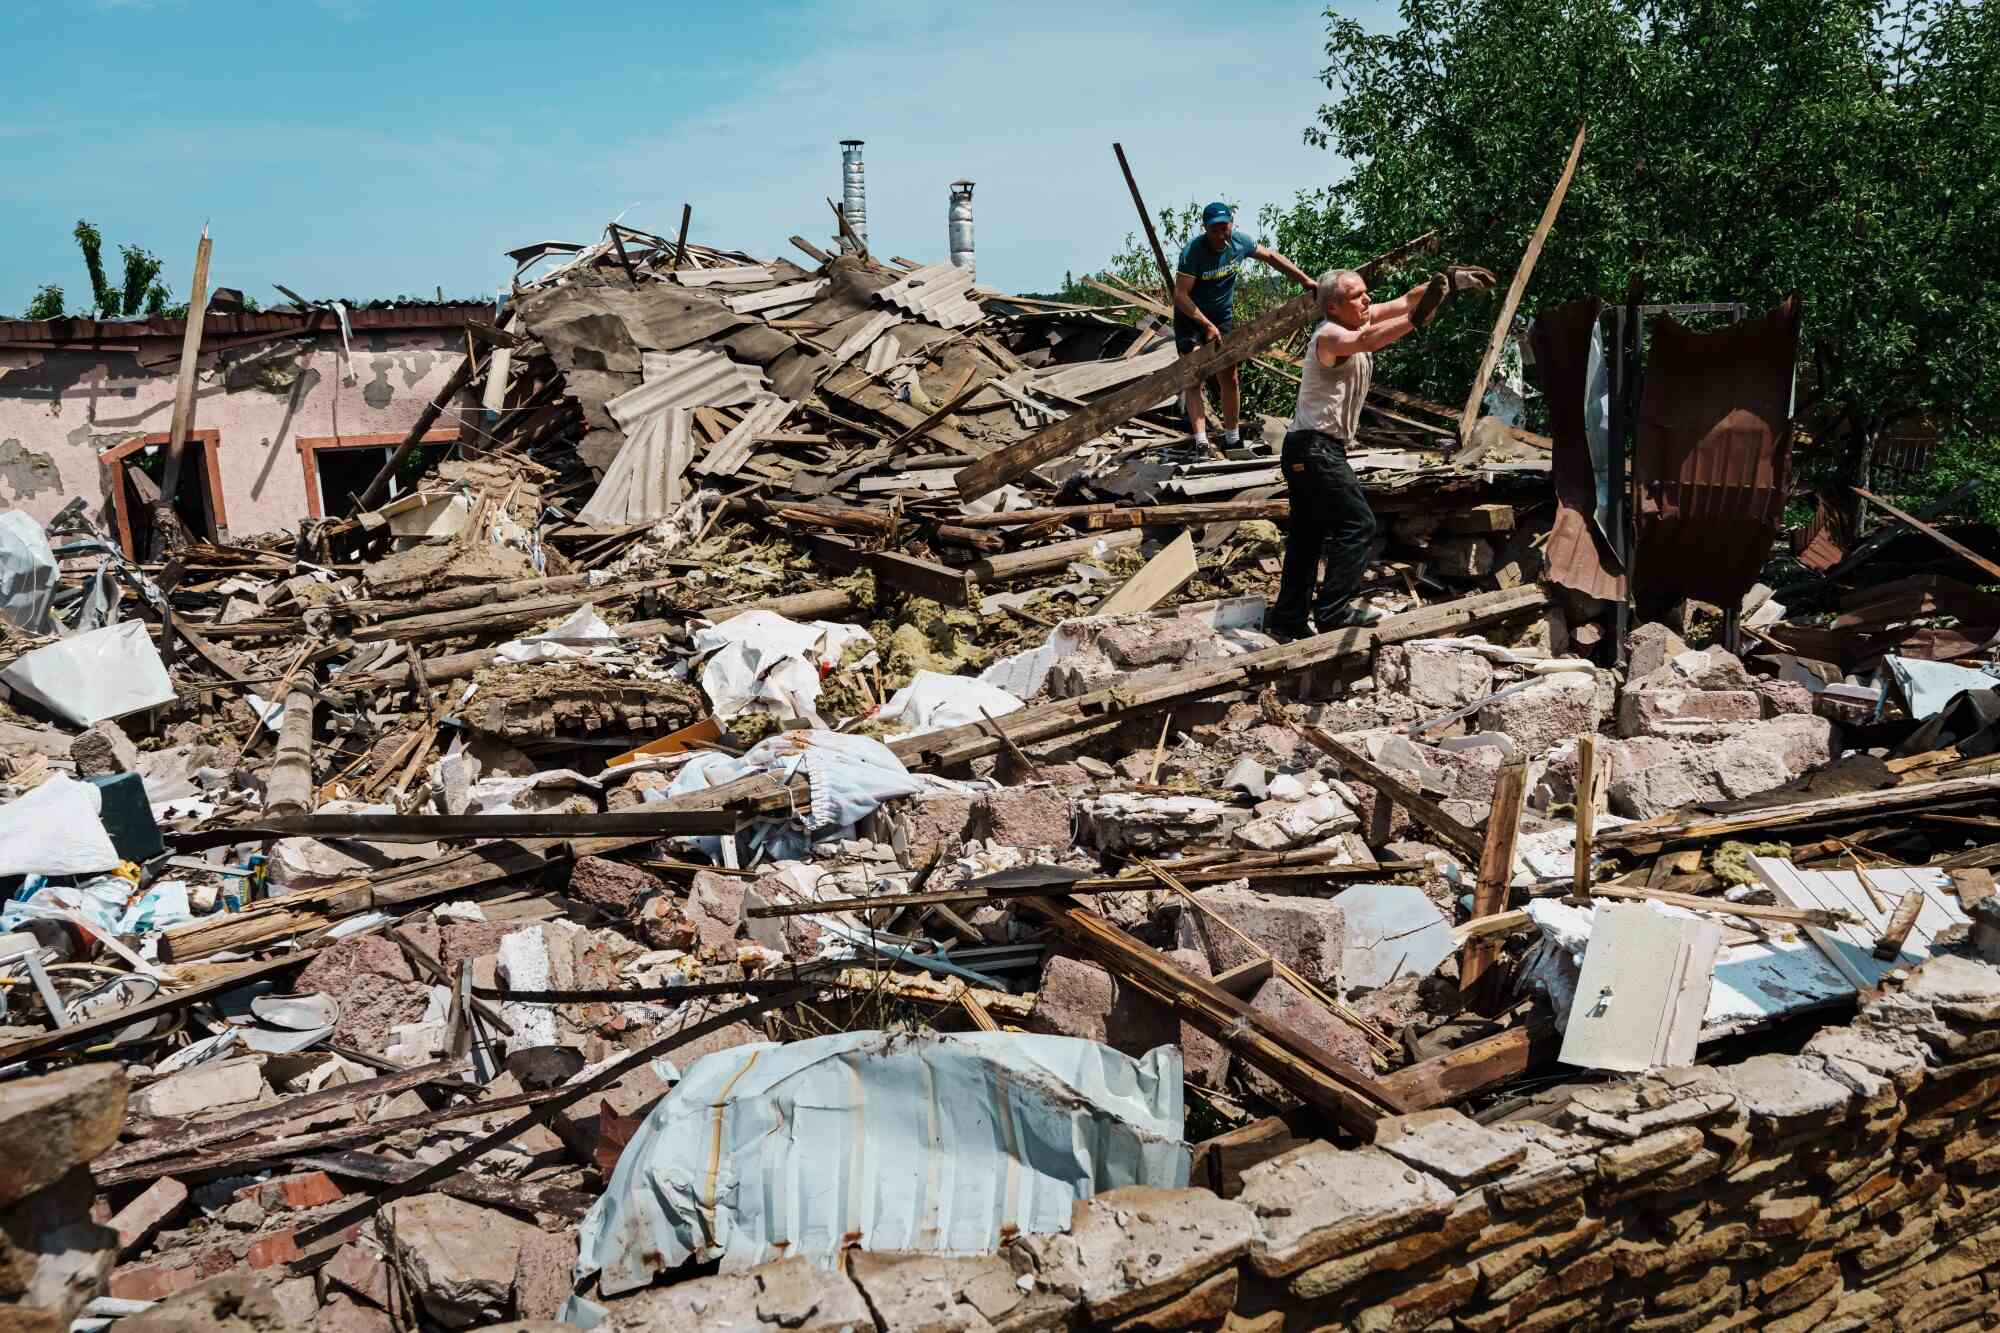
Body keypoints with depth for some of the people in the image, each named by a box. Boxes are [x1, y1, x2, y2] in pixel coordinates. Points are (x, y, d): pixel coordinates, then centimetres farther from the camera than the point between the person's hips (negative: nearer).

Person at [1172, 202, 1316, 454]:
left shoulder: (1240, 243, -11)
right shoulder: (1192, 251, -26)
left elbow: (1271, 257, 5)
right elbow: (1181, 295, -27)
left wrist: (1305, 280, 2)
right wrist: (1208, 326, -32)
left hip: (1224, 316, 4)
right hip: (1191, 317, -4)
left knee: (1229, 378, 4)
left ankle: (1232, 440, 14)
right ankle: (1201, 443, -20)